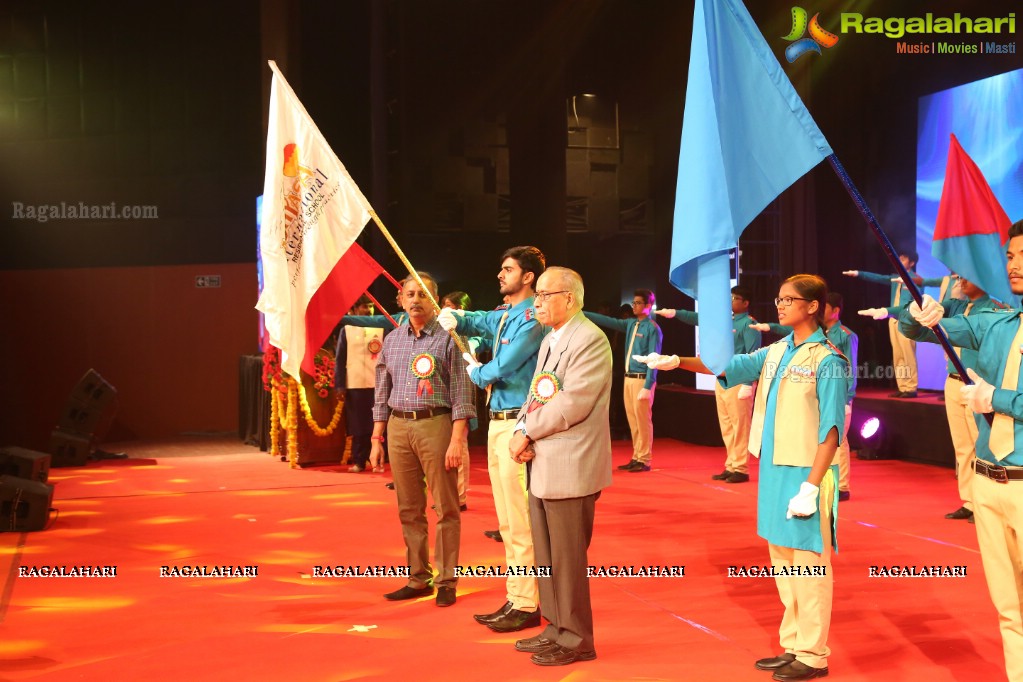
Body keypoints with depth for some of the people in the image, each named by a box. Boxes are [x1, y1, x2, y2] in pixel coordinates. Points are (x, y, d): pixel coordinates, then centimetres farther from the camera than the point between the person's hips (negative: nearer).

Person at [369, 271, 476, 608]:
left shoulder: (448, 338, -2)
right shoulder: (391, 340, 13)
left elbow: (461, 392, -6)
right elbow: (382, 393, 16)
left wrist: (457, 440, -14)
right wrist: (376, 439, 12)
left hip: (436, 424, -5)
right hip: (398, 427, 5)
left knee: (445, 508, -1)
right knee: (409, 509, 9)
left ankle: (446, 581, 6)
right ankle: (418, 579, 18)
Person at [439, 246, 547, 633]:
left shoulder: (532, 319, -13)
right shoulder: (503, 316, 15)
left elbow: (503, 365, -18)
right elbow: (476, 322, 27)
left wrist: (476, 373, 3)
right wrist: (453, 318, 4)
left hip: (518, 425, -10)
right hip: (497, 423, 10)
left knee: (520, 523, -7)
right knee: (507, 523, 14)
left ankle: (526, 606, -1)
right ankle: (515, 599, 21)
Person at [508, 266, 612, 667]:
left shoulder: (589, 340, -15)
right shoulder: (549, 341, 16)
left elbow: (573, 404, -22)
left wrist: (527, 433, -12)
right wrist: (522, 432, -4)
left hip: (569, 467, -9)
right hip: (542, 466, 9)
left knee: (567, 558, 0)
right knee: (547, 557, 16)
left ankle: (576, 640, 13)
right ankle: (557, 629, 28)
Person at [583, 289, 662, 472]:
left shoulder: (652, 328, -9)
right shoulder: (631, 324, 12)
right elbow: (608, 321, 11)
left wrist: (648, 387, -18)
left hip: (642, 379, -8)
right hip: (628, 378, 8)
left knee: (643, 420, -4)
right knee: (633, 421, 11)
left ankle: (644, 460, 2)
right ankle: (636, 457, 18)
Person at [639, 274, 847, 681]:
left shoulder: (827, 361, -11)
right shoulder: (775, 353, 11)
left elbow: (830, 431, -14)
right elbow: (729, 366, 4)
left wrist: (810, 487, -19)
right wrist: (679, 362, -12)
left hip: (805, 476, -7)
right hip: (773, 471, 8)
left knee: (808, 565, 0)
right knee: (783, 565, 14)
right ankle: (792, 647, 24)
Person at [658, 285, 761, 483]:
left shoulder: (749, 324, -9)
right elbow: (700, 318, 18)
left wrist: (748, 384, -21)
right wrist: (674, 313, 8)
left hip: (738, 381, -9)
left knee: (740, 427, -4)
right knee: (726, 427, 11)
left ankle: (741, 469, 0)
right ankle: (731, 467, 17)